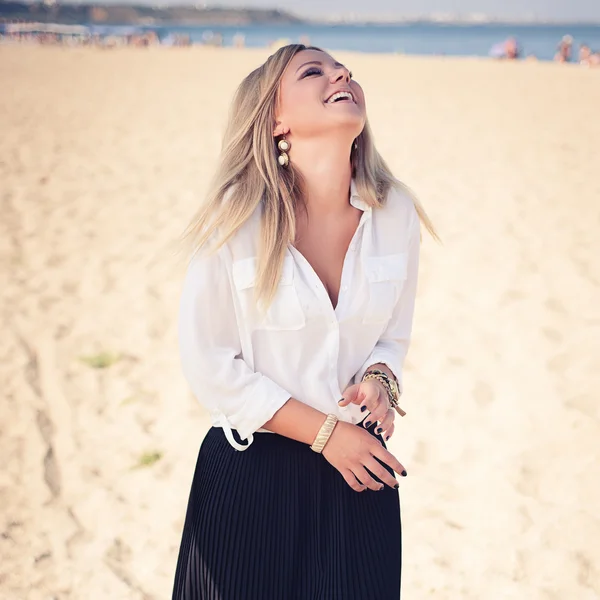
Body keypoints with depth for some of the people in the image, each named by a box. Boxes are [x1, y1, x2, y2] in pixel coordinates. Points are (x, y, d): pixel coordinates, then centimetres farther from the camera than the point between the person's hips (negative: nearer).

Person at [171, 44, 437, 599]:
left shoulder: (396, 212, -4)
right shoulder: (236, 217, -15)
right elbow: (208, 363, -12)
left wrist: (379, 379, -13)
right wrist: (326, 432, -14)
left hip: (359, 471, 3)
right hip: (251, 471, -3)